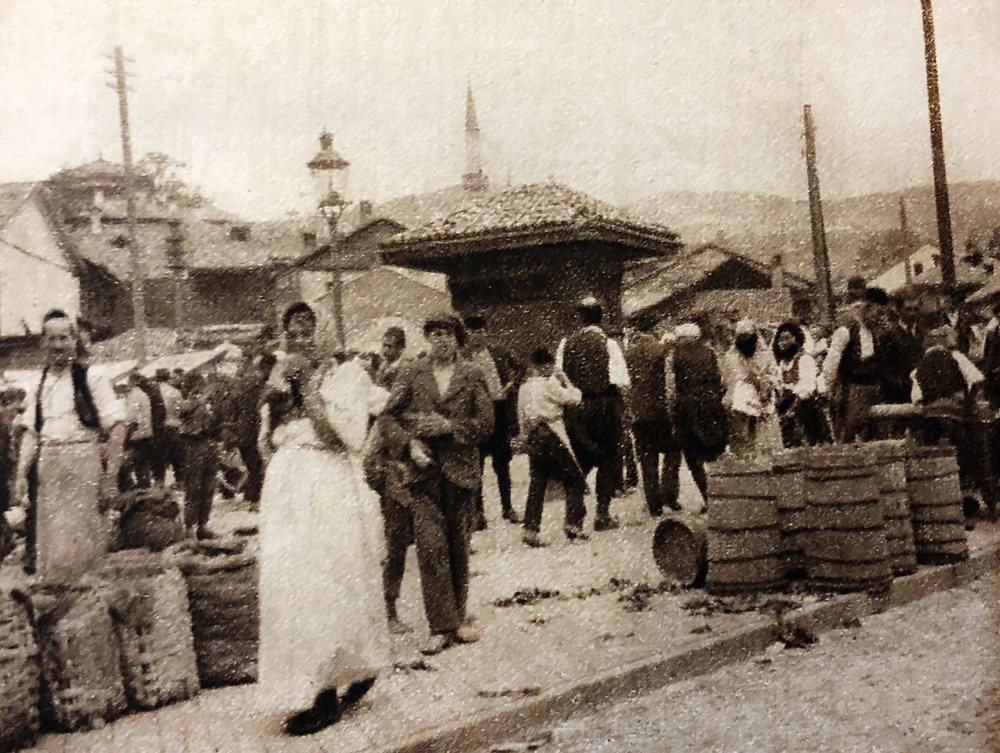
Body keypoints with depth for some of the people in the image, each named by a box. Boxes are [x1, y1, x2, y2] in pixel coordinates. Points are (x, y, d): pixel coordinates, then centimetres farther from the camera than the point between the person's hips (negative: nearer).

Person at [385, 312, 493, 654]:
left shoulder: (472, 375, 6)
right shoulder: (413, 373, 7)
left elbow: (485, 424, 2)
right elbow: (391, 414, 3)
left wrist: (448, 426, -8)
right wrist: (412, 444, -9)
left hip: (460, 468, 1)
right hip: (424, 468, -1)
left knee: (459, 546, 6)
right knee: (431, 546, -8)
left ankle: (456, 619, 20)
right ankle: (441, 626, -3)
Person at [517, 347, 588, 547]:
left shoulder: (524, 387, 10)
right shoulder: (550, 383, -10)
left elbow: (521, 417, 13)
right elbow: (573, 398, -4)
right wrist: (563, 379, 6)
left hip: (532, 438, 7)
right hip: (551, 435, -7)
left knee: (536, 485, 10)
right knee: (575, 480, 4)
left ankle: (530, 530, 6)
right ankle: (573, 524, -2)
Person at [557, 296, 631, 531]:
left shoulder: (566, 344, -2)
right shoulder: (608, 344, -11)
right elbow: (621, 380, -14)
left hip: (575, 407, 3)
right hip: (605, 406, -3)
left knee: (578, 461, 13)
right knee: (608, 461, 9)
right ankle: (602, 514, 9)